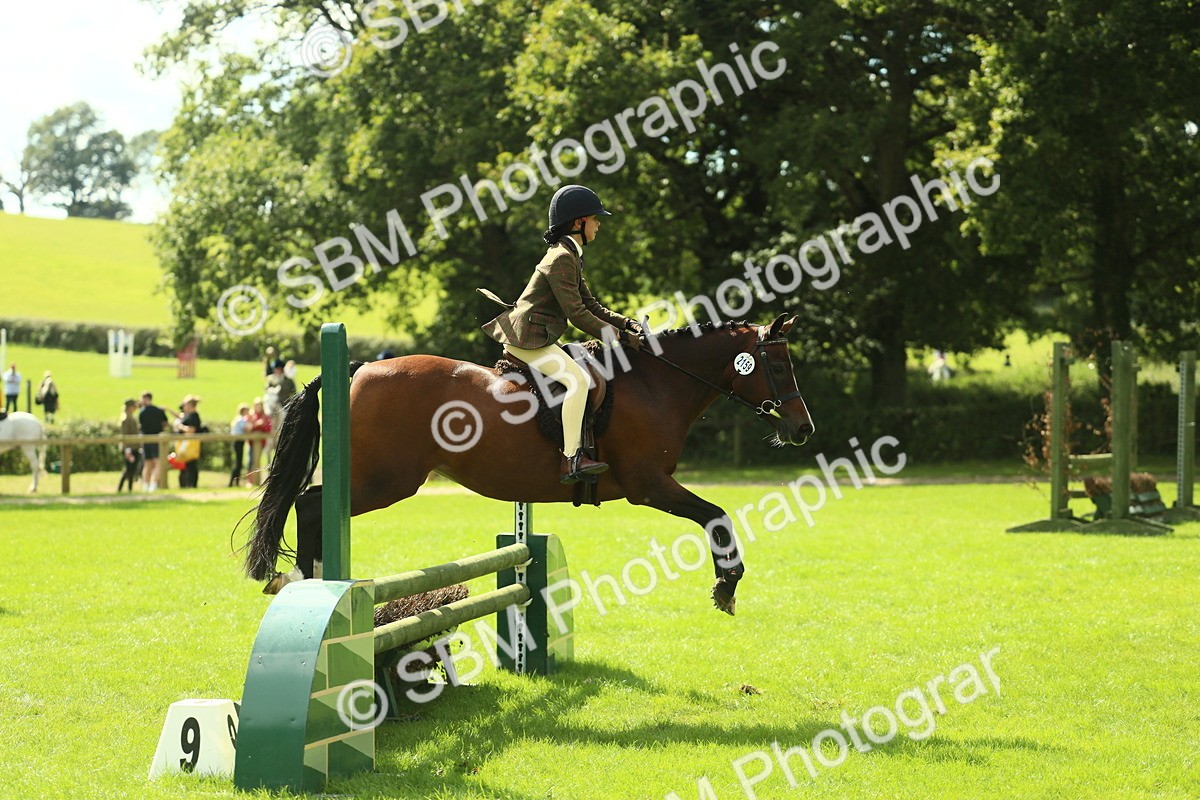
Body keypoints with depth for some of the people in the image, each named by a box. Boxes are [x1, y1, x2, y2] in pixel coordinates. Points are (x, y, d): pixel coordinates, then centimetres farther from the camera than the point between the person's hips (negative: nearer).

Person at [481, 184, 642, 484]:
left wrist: (627, 323, 4)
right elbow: (577, 314, -20)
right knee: (578, 378, -23)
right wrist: (621, 337, -16)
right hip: (527, 339, -11)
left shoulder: (571, 257, 17)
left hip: (539, 338, 11)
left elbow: (591, 306, 17)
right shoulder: (562, 259, -16)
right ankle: (571, 459, -26)